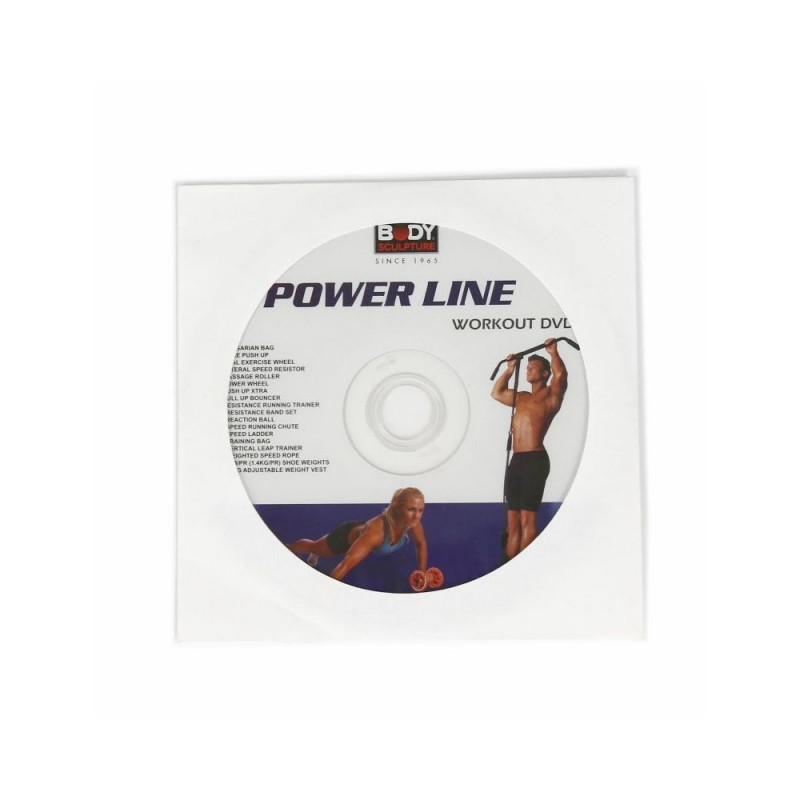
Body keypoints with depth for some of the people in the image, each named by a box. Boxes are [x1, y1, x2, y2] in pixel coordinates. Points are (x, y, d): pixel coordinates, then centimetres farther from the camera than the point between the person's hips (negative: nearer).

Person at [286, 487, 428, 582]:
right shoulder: (377, 530, -51)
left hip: (360, 531, 5)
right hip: (346, 536, -4)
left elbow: (421, 544, -10)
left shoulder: (413, 522, -33)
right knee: (313, 547, 29)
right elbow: (346, 564, -52)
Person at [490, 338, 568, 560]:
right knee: (513, 521, 7)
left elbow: (560, 374, -15)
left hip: (534, 460, -8)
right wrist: (510, 369, 37)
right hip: (516, 460, 8)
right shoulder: (522, 397, 25)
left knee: (527, 520, -10)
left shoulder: (550, 394, 4)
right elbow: (496, 393, 37)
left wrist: (553, 352, -2)